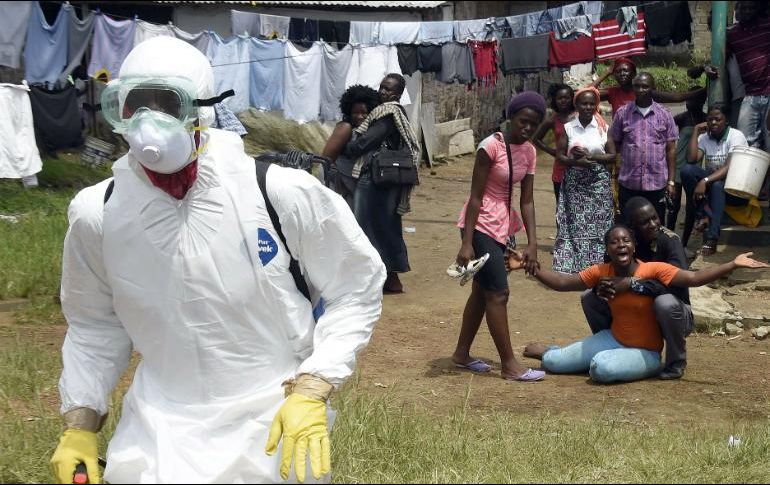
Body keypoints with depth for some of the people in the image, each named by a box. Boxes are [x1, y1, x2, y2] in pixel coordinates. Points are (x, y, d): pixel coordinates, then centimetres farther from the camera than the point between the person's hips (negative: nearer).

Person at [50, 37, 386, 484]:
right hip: (160, 430, 2)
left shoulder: (281, 193, -17)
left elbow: (355, 289, -5)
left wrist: (313, 391, -13)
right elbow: (96, 324, 9)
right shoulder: (97, 213, -8)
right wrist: (81, 423, 5)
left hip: (277, 423, -2)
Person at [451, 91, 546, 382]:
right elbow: (476, 196, -18)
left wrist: (532, 244, -4)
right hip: (481, 224, -8)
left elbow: (526, 201, 2)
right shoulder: (491, 146, -18)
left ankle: (462, 353, 27)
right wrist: (467, 243, -19)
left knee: (482, 291, 15)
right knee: (498, 293, -6)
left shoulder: (529, 152, 4)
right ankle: (509, 365, 1)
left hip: (503, 225, 8)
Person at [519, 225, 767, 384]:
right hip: (613, 339, 4)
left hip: (644, 352, -4)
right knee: (553, 363, 0)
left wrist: (733, 264, -36)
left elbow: (693, 278, -26)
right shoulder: (601, 273, -6)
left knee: (602, 368, -33)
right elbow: (562, 282, 0)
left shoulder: (652, 270, -19)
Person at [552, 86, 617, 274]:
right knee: (574, 224, -2)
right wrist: (576, 162, -17)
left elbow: (612, 156, -1)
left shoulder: (603, 128, 2)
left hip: (598, 182, 0)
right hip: (574, 182, 0)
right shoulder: (568, 128, 4)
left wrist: (590, 156, -13)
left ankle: (597, 264, 7)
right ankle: (571, 265, 4)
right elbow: (560, 155, 1)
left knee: (597, 224, -1)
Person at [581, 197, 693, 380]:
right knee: (589, 297, -8)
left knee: (666, 303, -39)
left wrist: (632, 284, -40)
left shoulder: (669, 240, -21)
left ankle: (676, 363, -13)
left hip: (674, 315, -4)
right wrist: (600, 288, -31)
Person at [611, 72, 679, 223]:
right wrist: (610, 179, 2)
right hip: (628, 184, 0)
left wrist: (671, 182, 1)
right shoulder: (622, 113, 3)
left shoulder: (664, 115, 3)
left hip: (657, 184, 0)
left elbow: (671, 149, 5)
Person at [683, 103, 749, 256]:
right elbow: (691, 160, -13)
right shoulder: (704, 137, 2)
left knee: (716, 185, -38)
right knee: (687, 170, -21)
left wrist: (705, 181, -36)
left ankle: (711, 238, -39)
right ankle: (705, 215, -22)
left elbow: (730, 168, -24)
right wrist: (696, 131, -12)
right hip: (712, 180, 5)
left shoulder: (736, 136, -12)